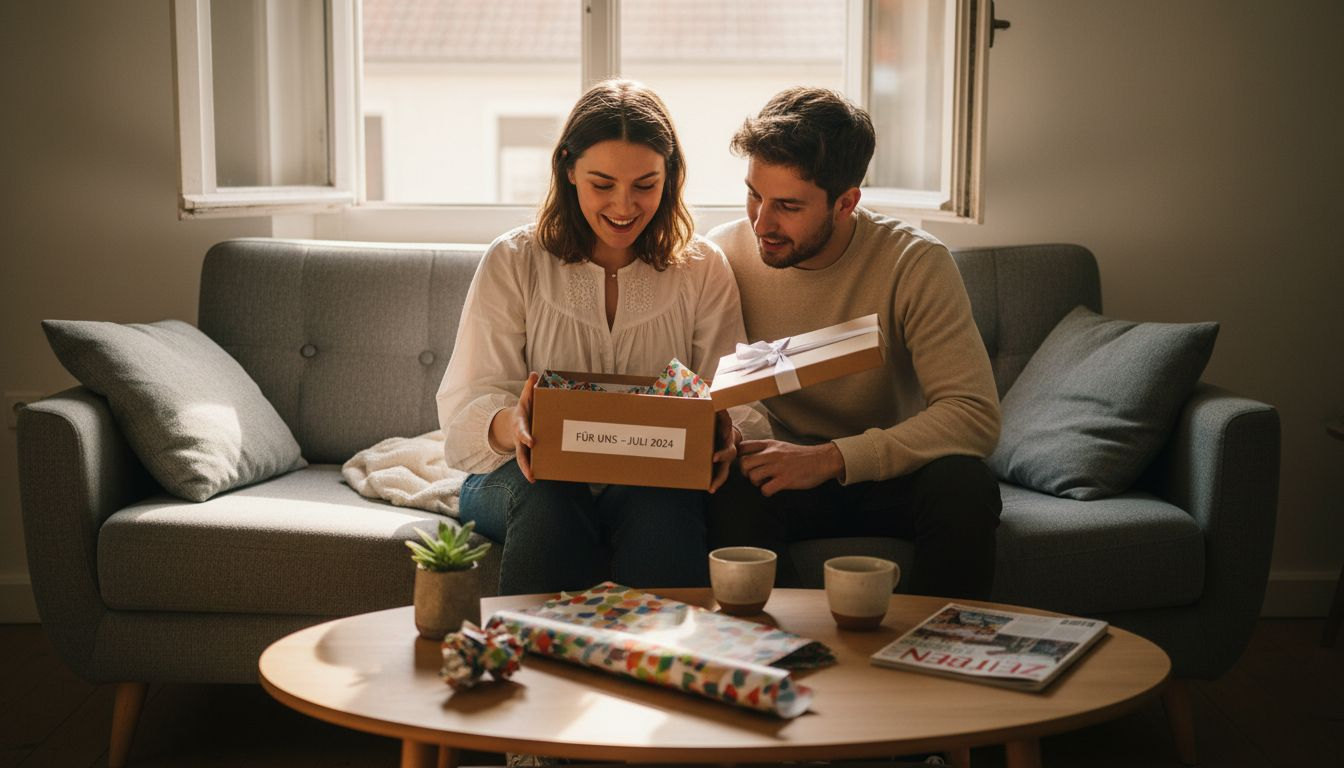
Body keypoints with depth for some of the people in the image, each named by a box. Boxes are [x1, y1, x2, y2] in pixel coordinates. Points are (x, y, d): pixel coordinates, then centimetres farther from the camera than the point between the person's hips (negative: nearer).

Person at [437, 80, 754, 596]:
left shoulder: (703, 269, 7)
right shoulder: (512, 262, 3)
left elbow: (728, 409, 3)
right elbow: (465, 408, -4)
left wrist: (725, 435, -23)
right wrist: (509, 426, -29)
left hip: (655, 482, 1)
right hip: (527, 477, 0)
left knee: (663, 501, -34)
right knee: (547, 495, -35)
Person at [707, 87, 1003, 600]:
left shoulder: (915, 264, -14)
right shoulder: (723, 255, -7)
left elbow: (975, 414, -22)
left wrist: (829, 458, -31)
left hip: (888, 476, 0)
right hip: (777, 471, 1)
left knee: (965, 485, -32)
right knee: (731, 495, -33)